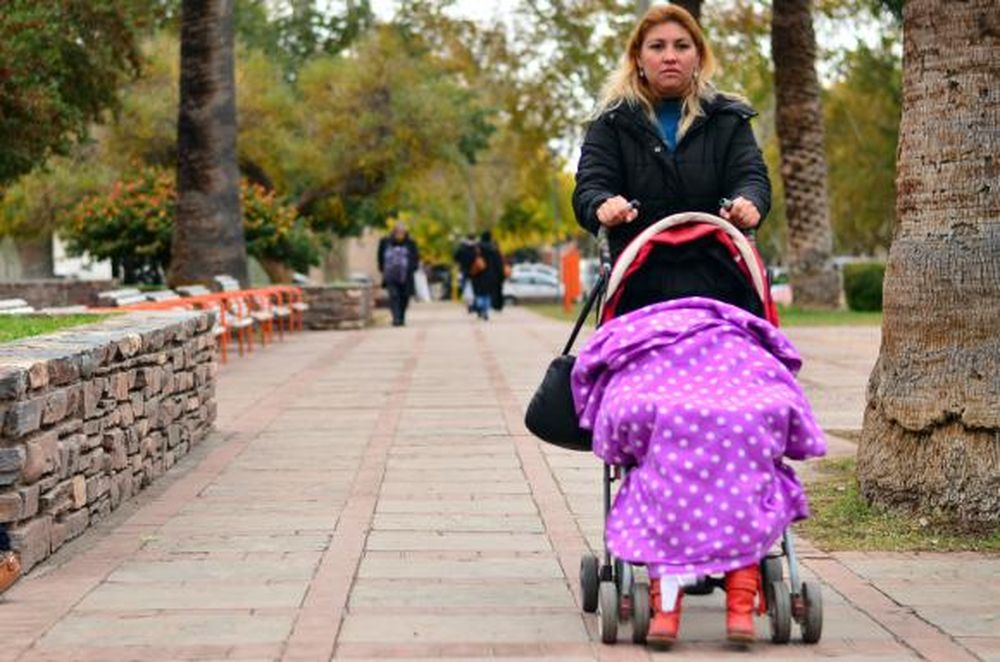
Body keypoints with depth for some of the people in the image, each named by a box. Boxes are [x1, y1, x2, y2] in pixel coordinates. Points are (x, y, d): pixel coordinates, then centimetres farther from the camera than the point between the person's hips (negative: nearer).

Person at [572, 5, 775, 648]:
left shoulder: (728, 120, 15)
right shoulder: (614, 124, 13)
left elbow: (751, 174, -1)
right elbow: (590, 185, -2)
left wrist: (749, 203, -25)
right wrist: (604, 205, -26)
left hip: (719, 298, 0)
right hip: (643, 300, 0)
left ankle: (741, 592, -6)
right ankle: (663, 592, -5)